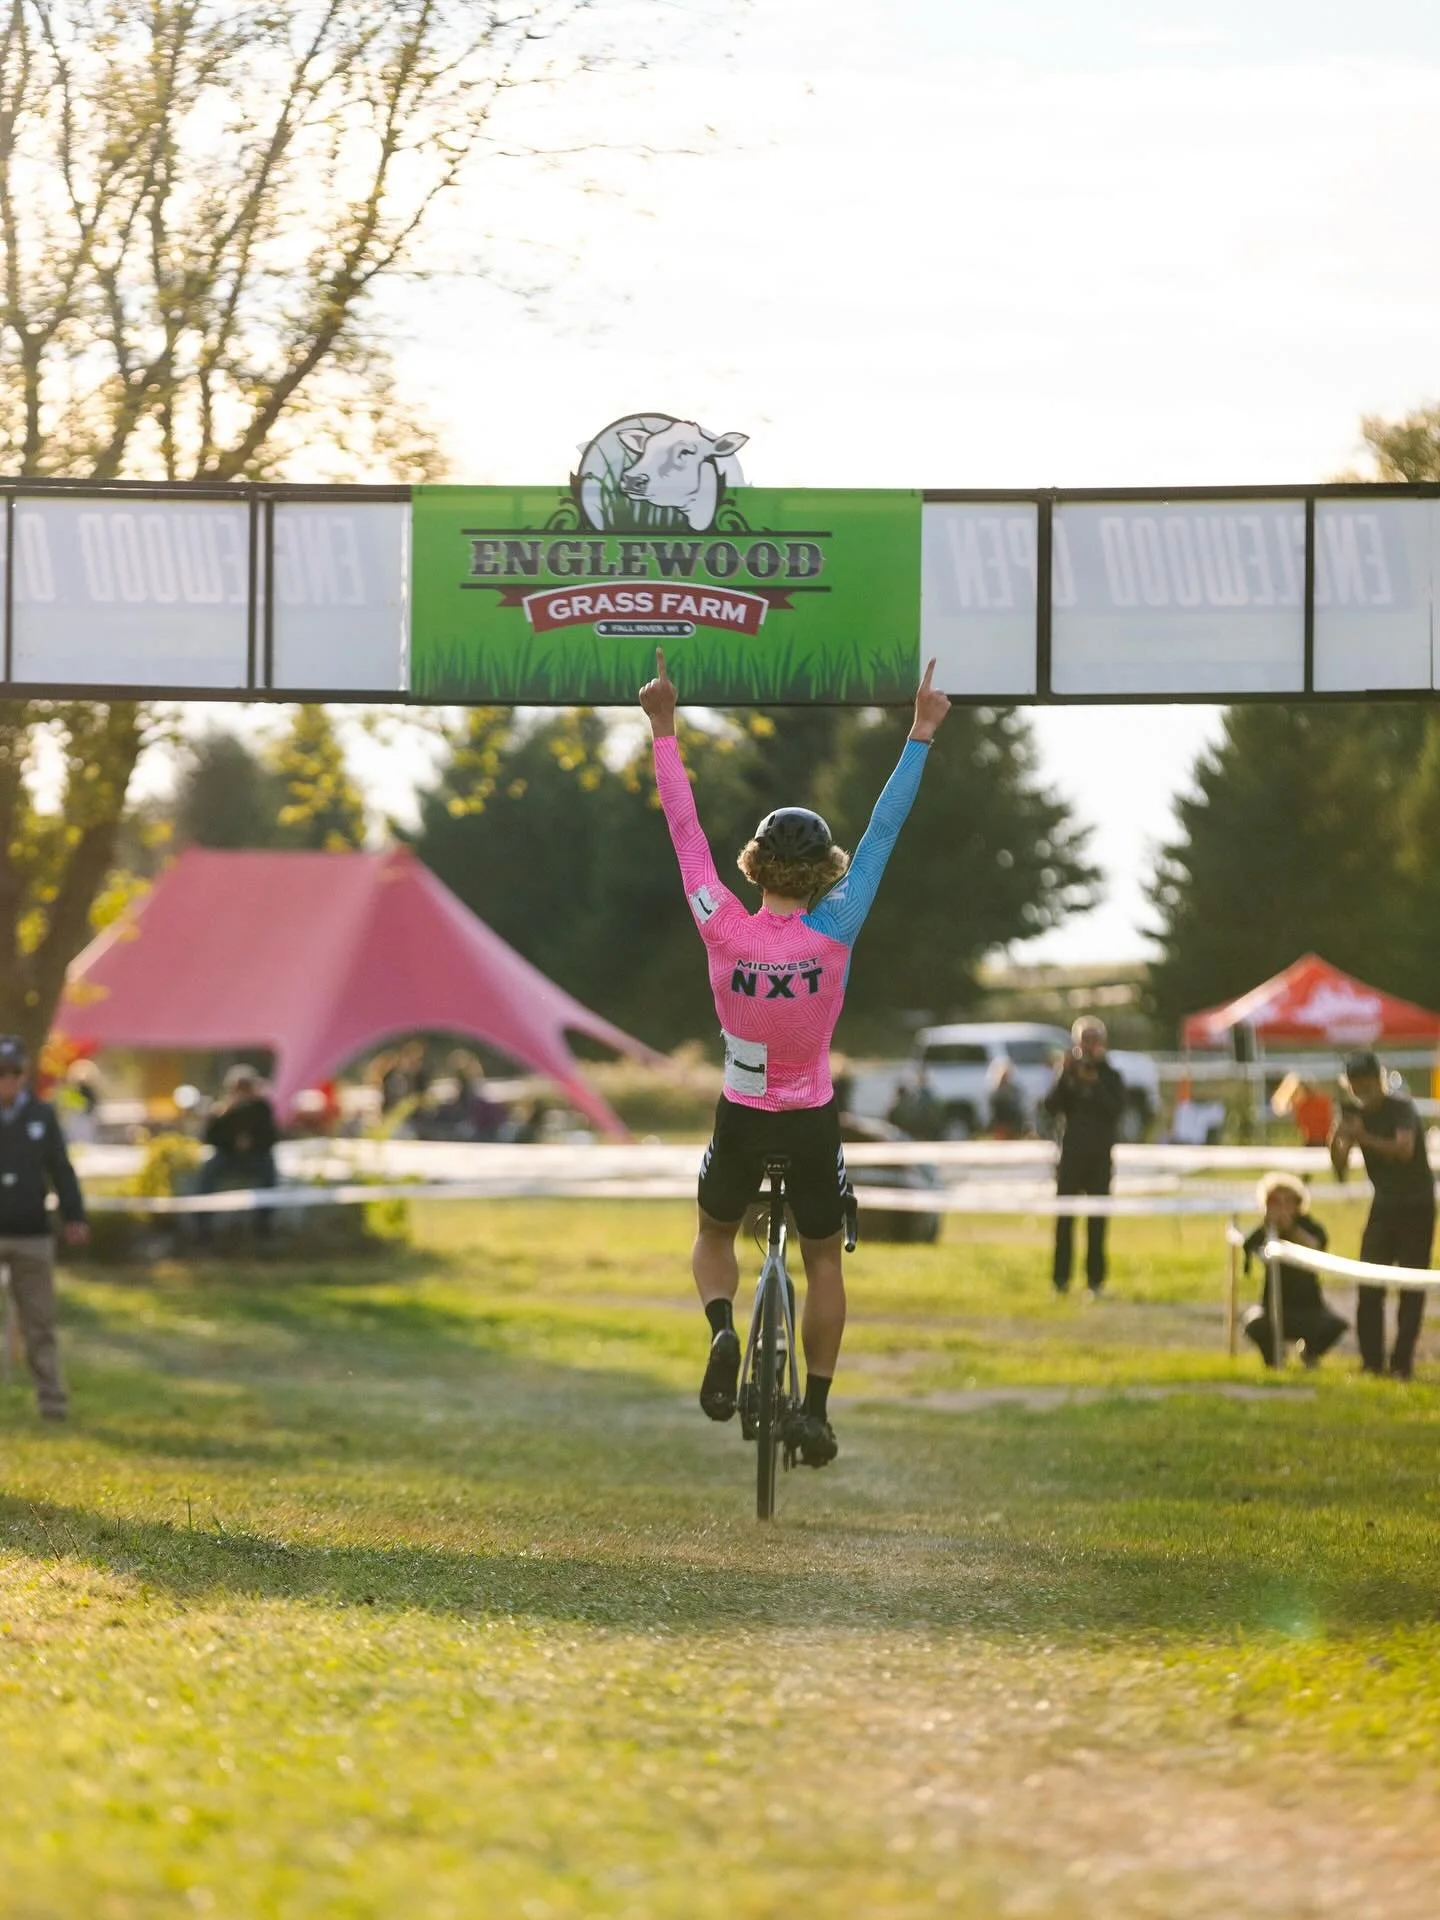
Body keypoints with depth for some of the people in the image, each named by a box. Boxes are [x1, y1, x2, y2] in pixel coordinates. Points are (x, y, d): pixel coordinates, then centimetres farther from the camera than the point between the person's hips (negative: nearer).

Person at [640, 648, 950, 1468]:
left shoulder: (724, 932, -16)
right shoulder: (833, 934, -17)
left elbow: (686, 829, -9)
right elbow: (884, 830, -14)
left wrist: (665, 730, -2)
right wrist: (922, 734, -10)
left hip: (741, 1120, 0)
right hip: (813, 1123, 0)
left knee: (715, 1238, 24)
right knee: (824, 1260, 17)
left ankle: (723, 1330, -6)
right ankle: (816, 1408, 11)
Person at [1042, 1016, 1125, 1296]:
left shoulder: (1110, 1077, 6)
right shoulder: (1067, 1075, 7)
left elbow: (1116, 1109, -8)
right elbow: (1050, 1107, -4)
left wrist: (1095, 1085, -17)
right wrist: (1064, 1079, -14)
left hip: (1100, 1157, 0)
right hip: (1071, 1154, 0)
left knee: (1097, 1220, -2)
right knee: (1064, 1218, -3)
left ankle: (1095, 1280, -1)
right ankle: (1061, 1279, -2)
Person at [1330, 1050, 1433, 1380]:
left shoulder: (1401, 1108, -14)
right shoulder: (1355, 1114, 1)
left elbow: (1404, 1149, -32)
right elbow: (1340, 1171, -1)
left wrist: (1364, 1137, -41)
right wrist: (1337, 1142, -21)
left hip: (1417, 1206, -5)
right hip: (1384, 1206, 5)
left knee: (1411, 1286, -6)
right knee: (1368, 1285, -2)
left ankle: (1402, 1362, -5)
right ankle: (1372, 1361, 3)